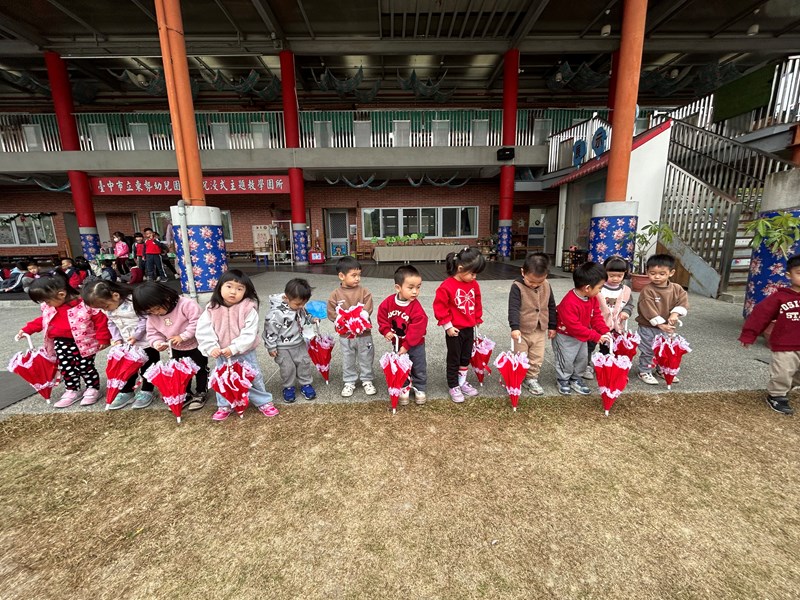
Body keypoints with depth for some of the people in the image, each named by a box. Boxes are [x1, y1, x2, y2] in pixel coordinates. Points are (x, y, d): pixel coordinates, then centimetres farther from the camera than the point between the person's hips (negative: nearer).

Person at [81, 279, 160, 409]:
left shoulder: (134, 301, -24)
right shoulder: (107, 309, 0)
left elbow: (146, 319, -23)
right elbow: (112, 324, 10)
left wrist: (136, 335, -25)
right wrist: (117, 338, -4)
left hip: (145, 342, -7)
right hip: (126, 344, 7)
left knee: (147, 368, 7)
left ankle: (147, 391, 21)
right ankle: (126, 392, 31)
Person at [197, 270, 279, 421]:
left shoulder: (249, 308, -18)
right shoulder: (212, 309, -8)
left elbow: (249, 334, -21)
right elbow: (203, 331, -9)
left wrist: (234, 348, -27)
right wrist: (211, 347, -21)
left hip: (245, 353, -3)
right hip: (221, 355, 3)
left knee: (253, 378, 11)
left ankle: (264, 402, 30)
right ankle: (225, 406, 39)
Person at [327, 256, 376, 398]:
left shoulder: (364, 292, -8)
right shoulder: (335, 294, -7)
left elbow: (367, 311, -14)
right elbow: (332, 313, -8)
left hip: (364, 334, 0)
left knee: (366, 359, 13)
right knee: (348, 361, 15)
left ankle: (367, 381, 31)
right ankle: (349, 382, 32)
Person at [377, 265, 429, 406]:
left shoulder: (416, 307, -25)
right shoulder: (388, 302, -16)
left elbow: (417, 329, -24)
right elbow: (382, 316, -2)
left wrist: (406, 346, -22)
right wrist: (386, 331, -14)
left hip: (415, 345, -2)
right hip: (397, 343, 3)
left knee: (419, 369, 14)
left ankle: (419, 389, 36)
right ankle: (404, 389, 36)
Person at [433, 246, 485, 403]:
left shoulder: (473, 284, 0)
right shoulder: (447, 286, -21)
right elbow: (439, 307, -18)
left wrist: (477, 321, 14)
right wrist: (447, 325, -16)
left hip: (469, 329, 6)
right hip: (454, 330, -6)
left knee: (466, 358, 19)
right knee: (454, 360, 8)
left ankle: (462, 382, 36)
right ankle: (453, 387, 24)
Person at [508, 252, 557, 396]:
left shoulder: (547, 287, -2)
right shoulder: (517, 287, -19)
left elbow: (551, 307, 8)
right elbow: (513, 308, -26)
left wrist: (552, 326, 11)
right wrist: (514, 327, -35)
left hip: (540, 330, 4)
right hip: (522, 330, -4)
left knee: (537, 358, 13)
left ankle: (531, 378, 30)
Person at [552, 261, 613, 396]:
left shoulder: (592, 298, -7)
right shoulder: (569, 303, -36)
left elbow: (596, 316, 2)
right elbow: (574, 327, -32)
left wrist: (605, 331, -11)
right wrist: (596, 336, -27)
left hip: (581, 336, 8)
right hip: (565, 336, -8)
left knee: (583, 358, 16)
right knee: (566, 360, 3)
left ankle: (575, 378, 34)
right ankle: (563, 380, 24)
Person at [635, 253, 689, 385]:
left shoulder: (676, 289, -1)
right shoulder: (647, 291, -19)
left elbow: (683, 301, -9)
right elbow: (649, 310, -22)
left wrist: (675, 314, -25)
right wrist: (660, 324, -24)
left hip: (667, 326, 6)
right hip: (648, 327, -5)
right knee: (647, 351, 4)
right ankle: (644, 372, 19)